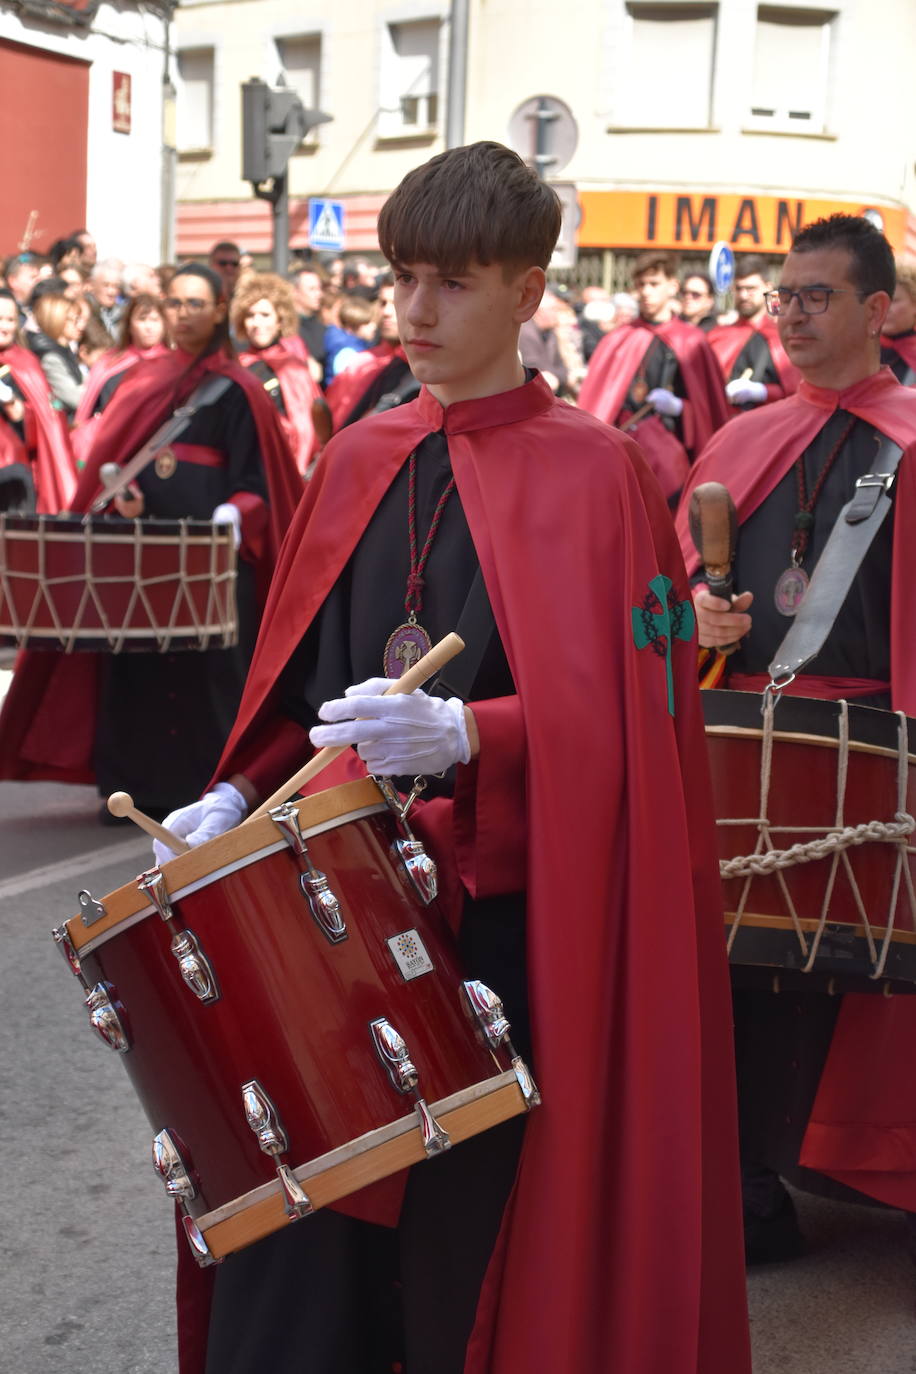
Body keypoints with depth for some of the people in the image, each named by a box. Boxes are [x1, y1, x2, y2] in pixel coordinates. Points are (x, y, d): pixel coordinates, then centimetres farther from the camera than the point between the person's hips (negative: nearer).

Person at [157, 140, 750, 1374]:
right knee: (289, 1240, 3)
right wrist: (240, 793, 1)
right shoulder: (357, 461, 11)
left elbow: (624, 711, -10)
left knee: (461, 1235, 2)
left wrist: (468, 735, -25)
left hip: (505, 914, -4)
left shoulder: (595, 472, -4)